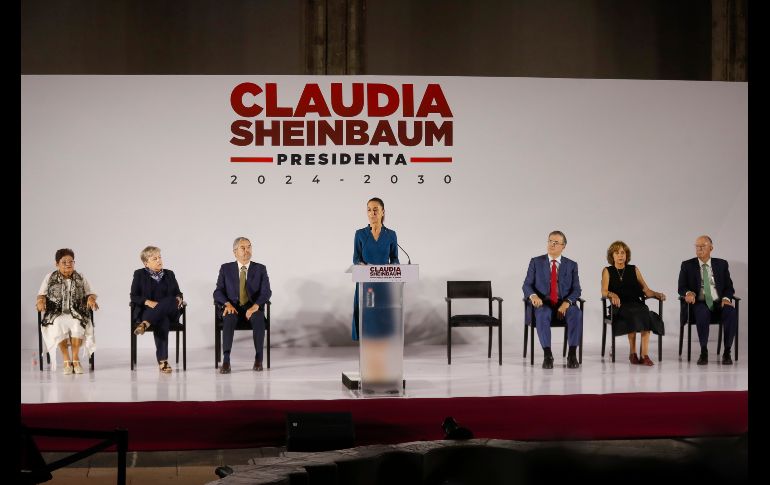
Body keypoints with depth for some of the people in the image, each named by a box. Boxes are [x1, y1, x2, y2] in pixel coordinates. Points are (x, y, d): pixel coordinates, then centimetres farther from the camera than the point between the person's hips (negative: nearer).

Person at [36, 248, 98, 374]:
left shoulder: (81, 278, 14)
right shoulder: (50, 278, 13)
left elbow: (91, 294, 12)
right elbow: (41, 294, 10)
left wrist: (91, 298, -12)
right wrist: (41, 301, -13)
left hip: (76, 313, 1)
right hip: (56, 314, 0)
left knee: (77, 324, -35)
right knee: (59, 324, -36)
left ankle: (75, 358, -27)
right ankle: (66, 359, -30)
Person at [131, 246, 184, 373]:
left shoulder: (169, 274, 20)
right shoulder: (139, 274, 10)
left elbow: (177, 293, 20)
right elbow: (134, 296, 2)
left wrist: (178, 298, -6)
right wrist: (148, 302, -18)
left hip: (169, 312, 3)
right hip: (146, 311, -2)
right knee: (161, 320, -38)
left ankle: (145, 324, -49)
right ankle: (162, 360, -45)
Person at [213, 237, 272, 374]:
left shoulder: (260, 269, 6)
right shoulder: (226, 268, 8)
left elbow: (266, 292, -4)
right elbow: (218, 292, 1)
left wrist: (256, 306, -24)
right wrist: (227, 304, -20)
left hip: (253, 308, 0)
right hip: (232, 308, 0)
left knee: (258, 318, -36)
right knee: (229, 318, -36)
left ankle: (258, 358, -30)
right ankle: (226, 360, -42)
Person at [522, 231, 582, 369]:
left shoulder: (571, 265, 9)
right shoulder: (536, 262, 7)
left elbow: (576, 290, 3)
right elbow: (527, 285, 2)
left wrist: (567, 303, -17)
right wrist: (533, 295, -22)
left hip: (564, 305, 1)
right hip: (543, 304, -1)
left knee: (576, 314, -33)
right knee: (543, 315, -37)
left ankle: (572, 355, -28)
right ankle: (547, 355, -34)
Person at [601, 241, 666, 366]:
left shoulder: (633, 270, 18)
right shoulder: (607, 271, 12)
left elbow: (646, 290, 13)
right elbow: (604, 291, -4)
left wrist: (657, 294, -8)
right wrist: (613, 295, -26)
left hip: (637, 304, 2)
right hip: (620, 307, -2)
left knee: (646, 314, -32)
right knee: (633, 315, -35)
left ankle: (645, 354, -37)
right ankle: (632, 352, -26)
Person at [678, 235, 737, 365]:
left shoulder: (722, 264, 12)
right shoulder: (687, 265, 8)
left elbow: (729, 287, 12)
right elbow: (681, 288, 5)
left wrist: (726, 298, -11)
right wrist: (688, 293, -19)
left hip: (719, 303, 2)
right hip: (699, 304, -2)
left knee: (731, 312, -32)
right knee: (703, 313, -38)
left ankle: (727, 352, -23)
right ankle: (703, 352, -27)